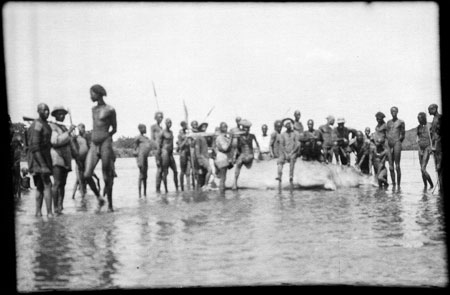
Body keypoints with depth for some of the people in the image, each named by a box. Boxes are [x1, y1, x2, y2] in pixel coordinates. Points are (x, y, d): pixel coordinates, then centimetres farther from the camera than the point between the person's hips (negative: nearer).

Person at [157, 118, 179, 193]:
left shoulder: (171, 132, 15)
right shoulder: (163, 132, -8)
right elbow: (158, 143, -10)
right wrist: (158, 155, -14)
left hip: (171, 154, 8)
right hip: (165, 152, -8)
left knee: (175, 171, 4)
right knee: (165, 172, -6)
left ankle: (177, 189, 7)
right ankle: (166, 190, -3)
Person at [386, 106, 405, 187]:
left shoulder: (401, 122, 6)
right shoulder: (388, 122, 18)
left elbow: (402, 135, 5)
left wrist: (398, 142, -3)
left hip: (397, 143, -4)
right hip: (389, 144, 4)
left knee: (397, 166, -8)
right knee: (390, 167, 1)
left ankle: (398, 185, -6)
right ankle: (393, 185, 6)